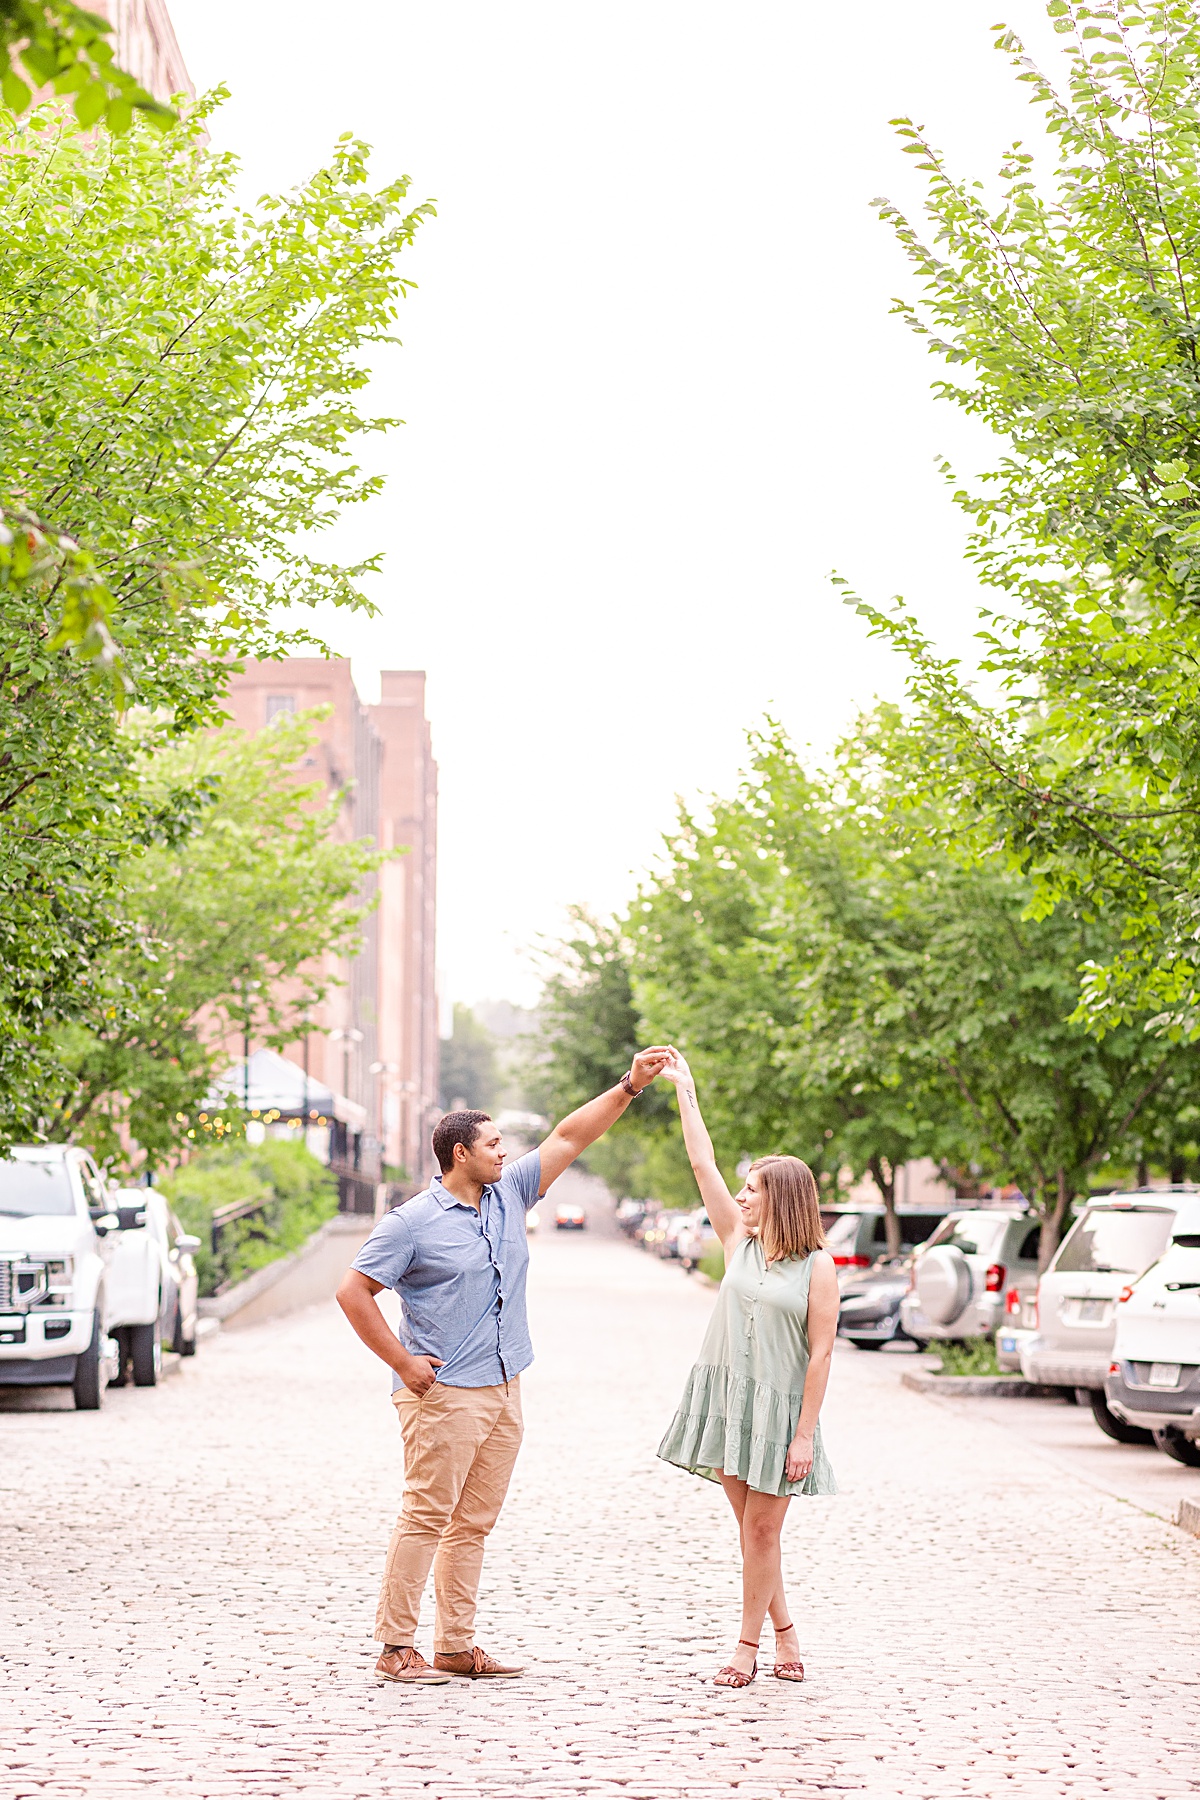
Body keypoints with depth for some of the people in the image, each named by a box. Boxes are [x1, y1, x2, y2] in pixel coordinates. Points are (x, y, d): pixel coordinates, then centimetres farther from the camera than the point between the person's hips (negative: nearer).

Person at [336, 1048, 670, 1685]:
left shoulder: (508, 1194, 11)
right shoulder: (412, 1222, -8)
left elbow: (569, 1137, 13)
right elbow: (353, 1293, -8)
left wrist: (630, 1086, 8)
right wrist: (403, 1363, -12)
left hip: (504, 1389, 7)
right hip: (443, 1393, -7)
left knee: (473, 1523, 9)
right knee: (427, 1517, -7)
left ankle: (456, 1646, 13)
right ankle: (395, 1648, -3)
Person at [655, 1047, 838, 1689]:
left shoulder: (817, 1267, -6)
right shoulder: (739, 1240, 7)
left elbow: (820, 1353, -9)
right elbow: (703, 1166, 6)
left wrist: (804, 1435, -14)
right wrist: (684, 1090, 5)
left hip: (780, 1407, -5)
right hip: (726, 1397, 5)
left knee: (761, 1530, -1)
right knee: (750, 1526, 7)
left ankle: (748, 1646, 9)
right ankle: (784, 1635, 17)